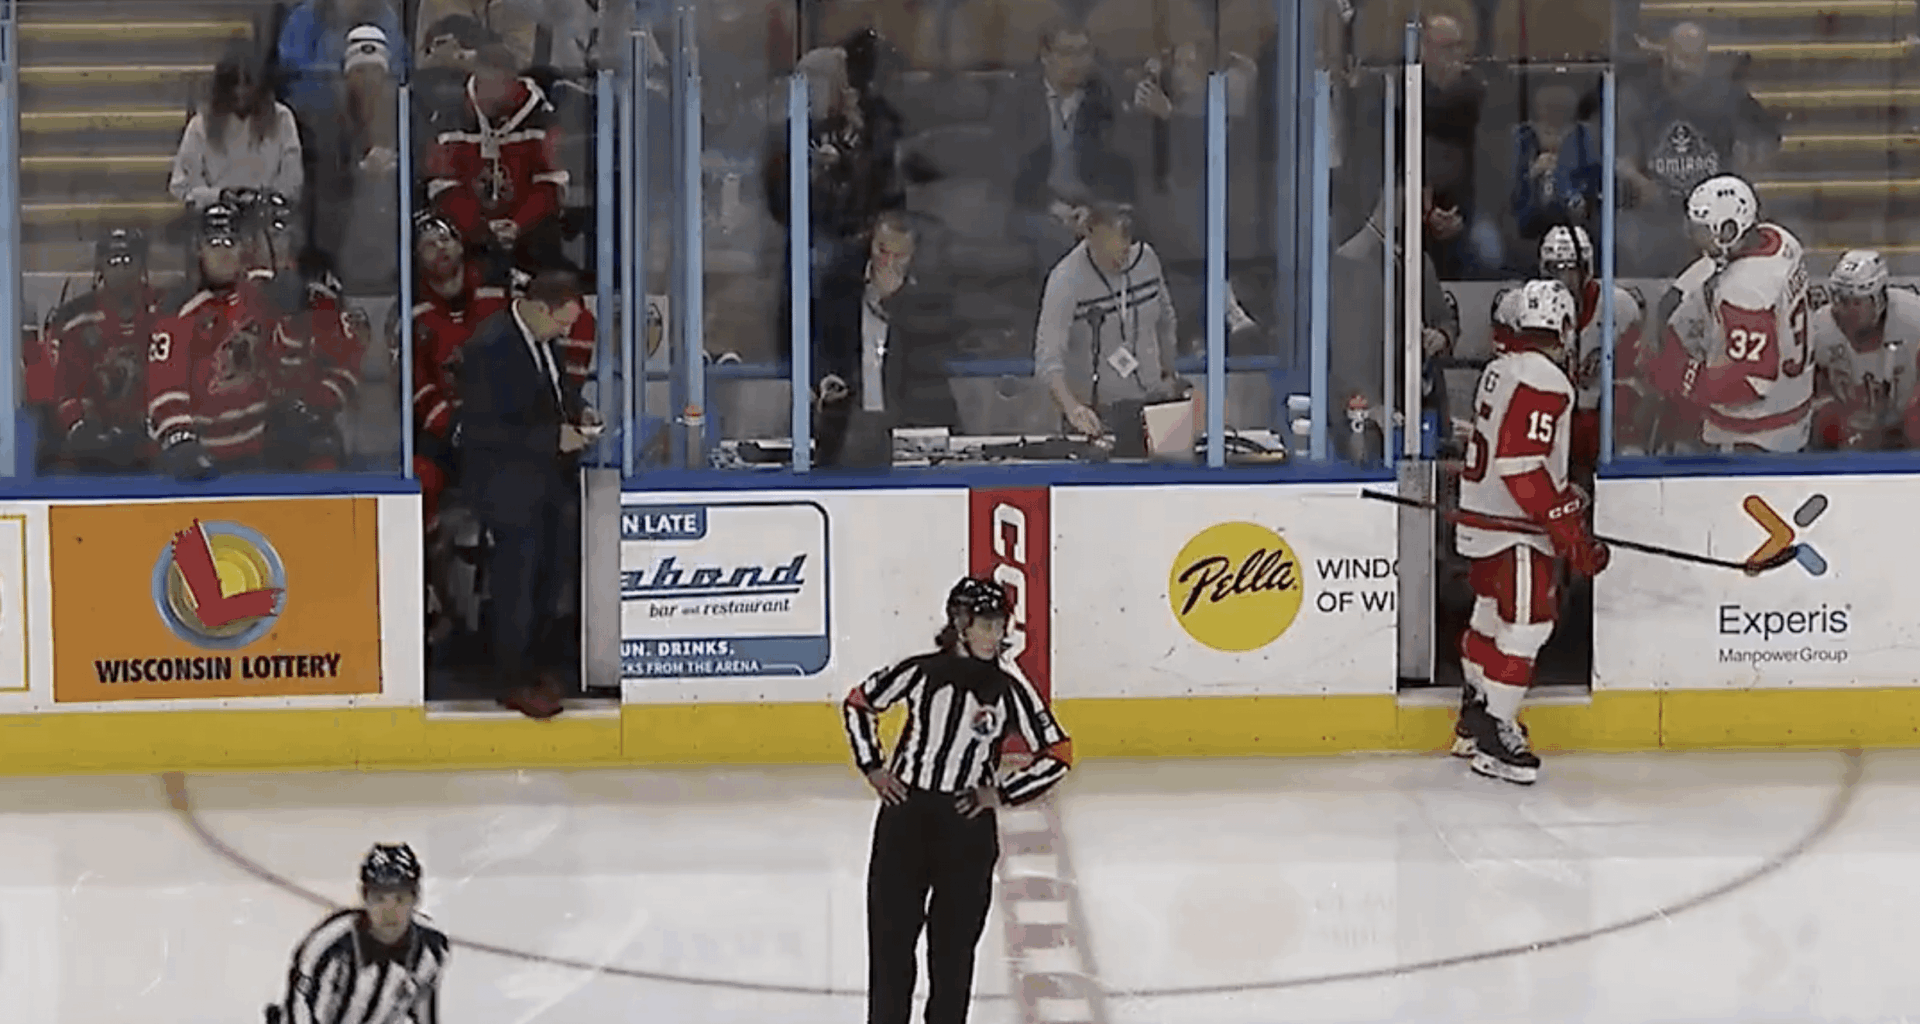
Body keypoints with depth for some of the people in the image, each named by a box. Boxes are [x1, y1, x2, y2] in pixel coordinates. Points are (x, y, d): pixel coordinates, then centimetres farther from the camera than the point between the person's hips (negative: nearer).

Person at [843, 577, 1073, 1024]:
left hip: (968, 827, 0)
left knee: (953, 947, 7)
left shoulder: (1009, 689, -2)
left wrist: (1001, 793, -3)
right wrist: (872, 768, 5)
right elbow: (859, 703, 12)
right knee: (890, 936, 2)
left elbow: (1058, 755, 3)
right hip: (905, 818, 0)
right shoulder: (921, 672, -3)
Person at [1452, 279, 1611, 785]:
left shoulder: (1502, 367, 10)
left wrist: (1566, 494, 24)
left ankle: (1475, 717, 36)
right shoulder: (1543, 380, -20)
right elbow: (1522, 467, -26)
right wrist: (1570, 530, -23)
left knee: (1491, 615, 22)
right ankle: (1493, 737, -9)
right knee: (1525, 625, -8)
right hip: (1515, 530, -10)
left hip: (1481, 517, 10)